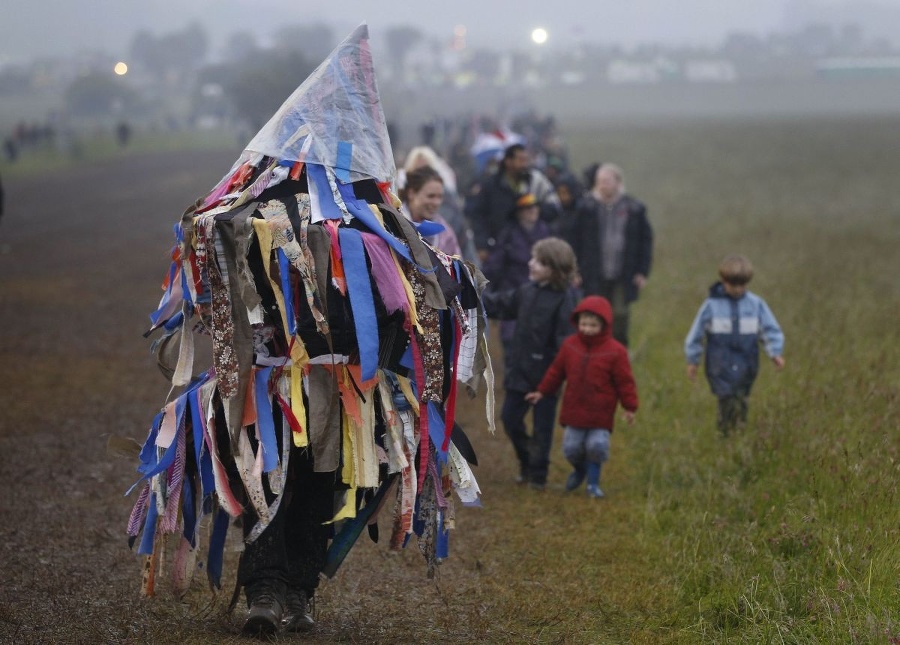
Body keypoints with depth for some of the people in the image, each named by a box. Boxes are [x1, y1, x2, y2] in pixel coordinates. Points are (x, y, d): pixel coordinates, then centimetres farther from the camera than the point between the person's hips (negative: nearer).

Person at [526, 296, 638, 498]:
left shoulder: (615, 351, -9)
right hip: (574, 411, 3)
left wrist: (630, 407, -6)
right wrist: (542, 392, 19)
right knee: (571, 447, 4)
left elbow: (624, 381, -5)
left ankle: (593, 483, 7)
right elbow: (556, 371, 14)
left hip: (600, 413, -3)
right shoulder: (570, 345, 2)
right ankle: (579, 470, 36)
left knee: (597, 446, -12)